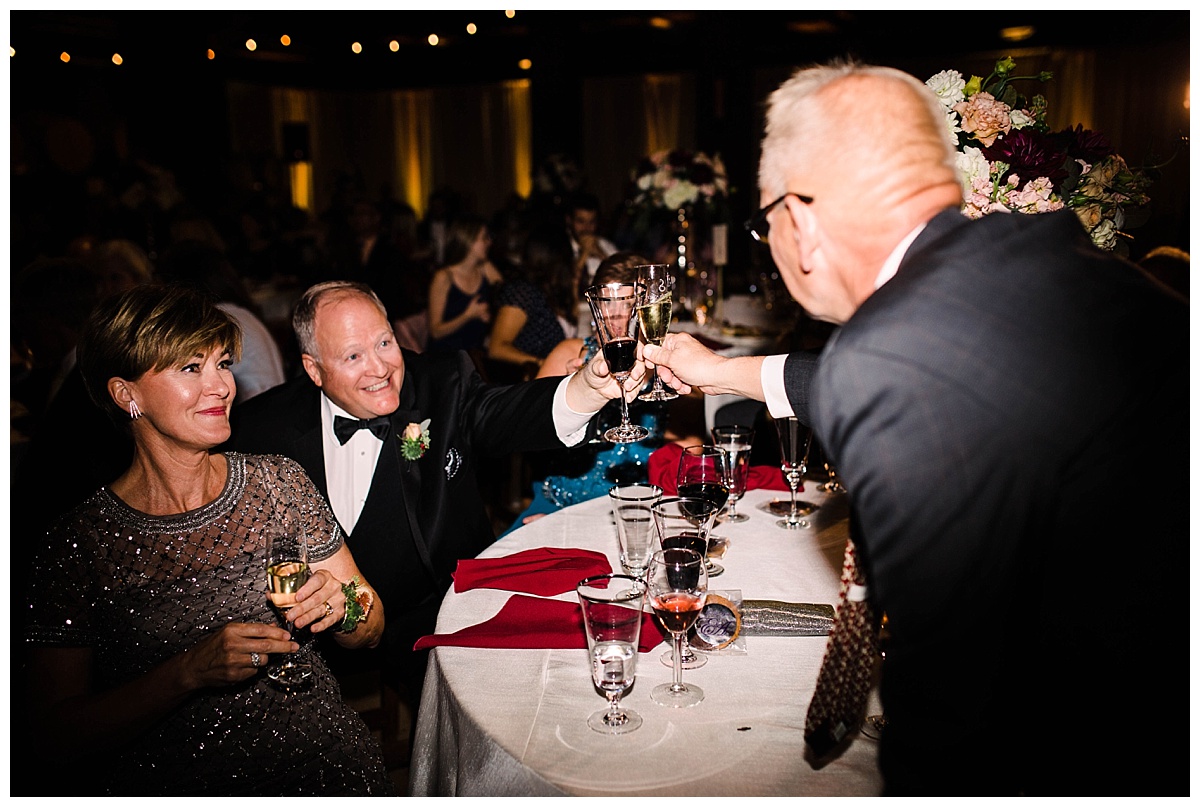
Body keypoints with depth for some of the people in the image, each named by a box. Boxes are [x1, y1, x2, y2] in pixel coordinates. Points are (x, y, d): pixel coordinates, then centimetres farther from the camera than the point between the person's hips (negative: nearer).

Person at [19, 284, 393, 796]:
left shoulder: (278, 481, 3)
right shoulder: (82, 543, -4)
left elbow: (369, 633, 8)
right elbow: (48, 738, -5)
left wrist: (342, 604, -14)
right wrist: (190, 671, -19)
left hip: (323, 764, 2)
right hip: (169, 783, -2)